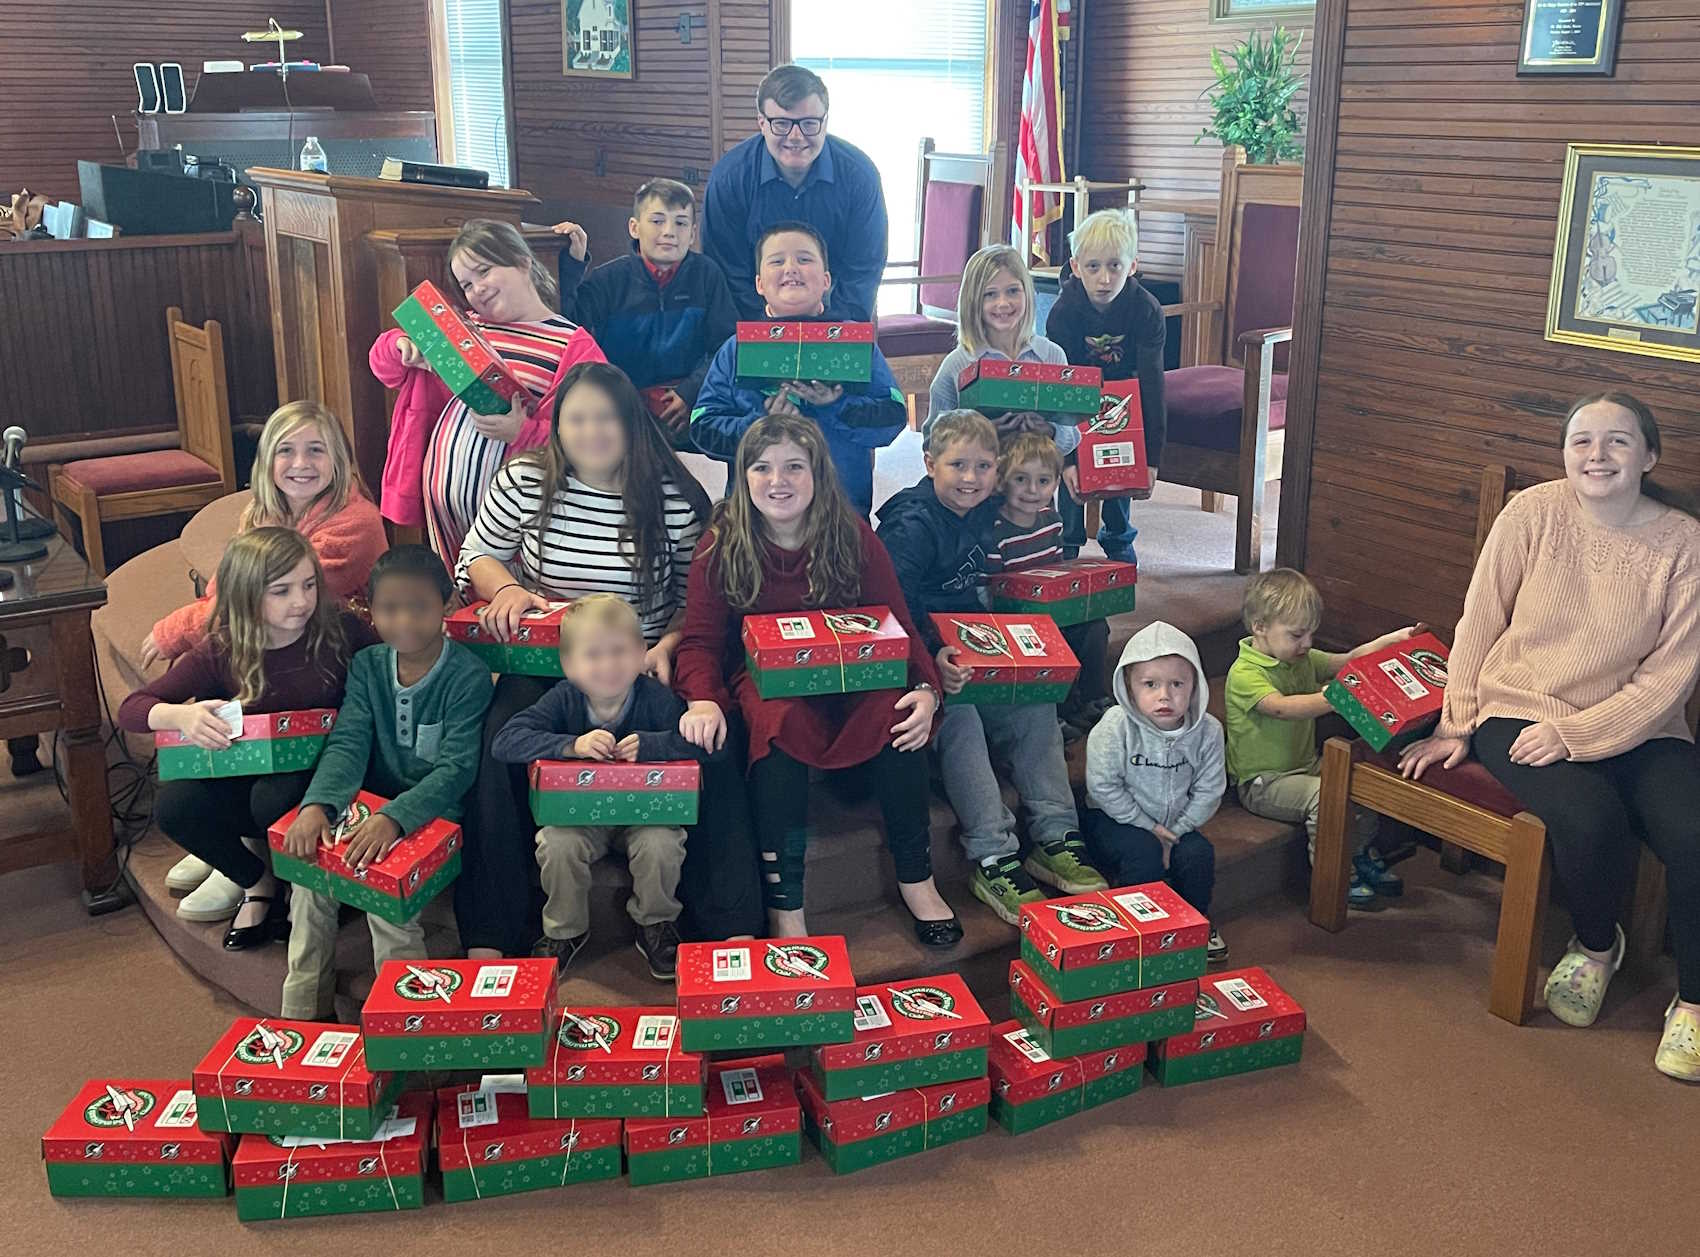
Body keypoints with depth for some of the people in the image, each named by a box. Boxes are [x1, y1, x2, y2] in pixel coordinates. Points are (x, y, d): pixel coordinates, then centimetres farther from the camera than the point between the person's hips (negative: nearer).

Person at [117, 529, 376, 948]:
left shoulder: (340, 629, -13)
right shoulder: (221, 651, -10)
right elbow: (131, 709, -13)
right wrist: (182, 714, -36)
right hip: (248, 778, 3)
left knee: (276, 796, -36)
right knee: (173, 805, -24)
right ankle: (256, 880, 6)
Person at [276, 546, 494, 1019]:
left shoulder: (468, 675, -13)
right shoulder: (366, 666, 3)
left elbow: (456, 768, -20)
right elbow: (347, 744, -7)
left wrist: (394, 818, -35)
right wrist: (316, 804, -27)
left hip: (435, 815, -5)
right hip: (372, 806, 5)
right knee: (310, 857, -18)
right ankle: (301, 1015, -5)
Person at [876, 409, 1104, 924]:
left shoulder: (986, 514, 9)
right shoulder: (911, 524, -15)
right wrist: (933, 654, -39)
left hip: (971, 649, 8)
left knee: (1036, 704, -7)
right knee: (959, 717, -29)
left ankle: (1055, 838, -5)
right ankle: (992, 859, -27)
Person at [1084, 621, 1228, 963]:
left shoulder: (1207, 731, -12)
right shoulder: (1114, 728, -23)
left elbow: (1208, 792, -6)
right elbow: (1103, 787, -20)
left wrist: (1175, 832, -14)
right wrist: (1148, 827, -18)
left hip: (1176, 823, 4)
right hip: (1114, 819, -3)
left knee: (1198, 853, -19)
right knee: (1144, 855, -28)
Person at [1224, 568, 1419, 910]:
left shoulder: (1303, 659, 8)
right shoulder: (1244, 674, -21)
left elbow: (1346, 662, 9)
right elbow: (1282, 707, -36)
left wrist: (1390, 640, -7)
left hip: (1305, 764, 9)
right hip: (1263, 782, -9)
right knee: (1326, 795, -28)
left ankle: (1362, 853, 17)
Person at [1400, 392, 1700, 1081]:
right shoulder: (1533, 513, -5)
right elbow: (1479, 624, 2)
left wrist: (1574, 733, -15)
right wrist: (1455, 726, 2)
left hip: (1633, 727, 1)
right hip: (1520, 713, -1)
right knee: (1589, 820, -29)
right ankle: (1596, 945, 6)